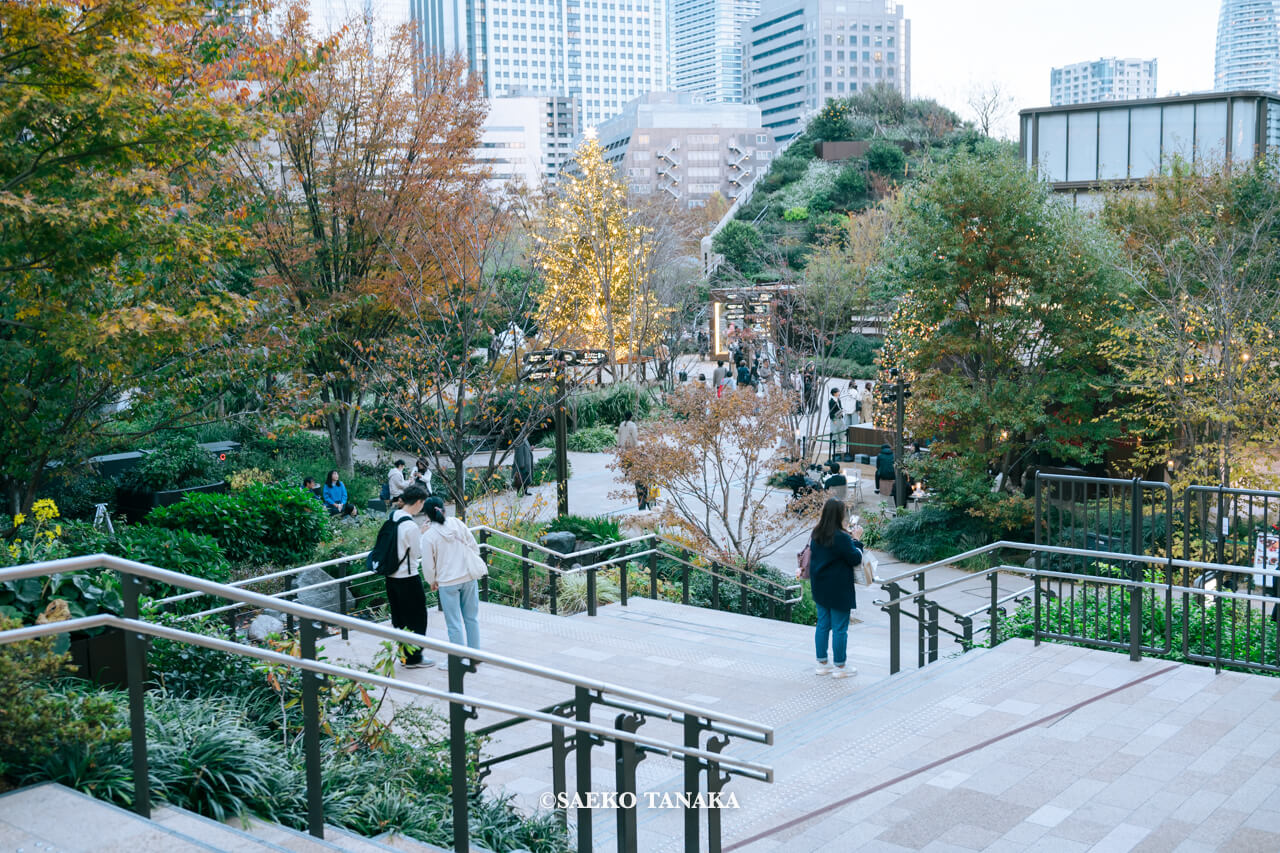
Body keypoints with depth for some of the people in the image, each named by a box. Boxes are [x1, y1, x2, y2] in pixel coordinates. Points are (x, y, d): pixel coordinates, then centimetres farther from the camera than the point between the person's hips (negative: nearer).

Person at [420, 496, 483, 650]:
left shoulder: (428, 536, -12)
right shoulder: (457, 524, -3)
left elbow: (428, 565, -6)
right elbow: (475, 548, 3)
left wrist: (432, 581, 12)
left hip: (448, 582, -3)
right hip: (469, 577, 3)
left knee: (454, 623, 6)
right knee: (472, 618, 16)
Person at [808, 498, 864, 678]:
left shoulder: (816, 535, 1)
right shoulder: (841, 538, -22)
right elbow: (856, 559, -14)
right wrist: (857, 540, -2)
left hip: (820, 587, 7)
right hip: (838, 590, -7)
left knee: (822, 624, 15)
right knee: (840, 628, 3)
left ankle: (822, 663, 23)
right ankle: (840, 666, 12)